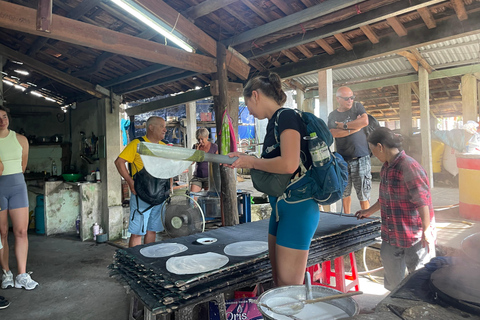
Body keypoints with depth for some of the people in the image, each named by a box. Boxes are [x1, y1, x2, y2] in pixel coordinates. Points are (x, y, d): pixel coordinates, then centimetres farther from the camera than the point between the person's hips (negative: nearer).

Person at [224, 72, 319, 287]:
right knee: (278, 279, 17)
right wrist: (244, 160, 11)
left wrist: (251, 162, -13)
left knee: (289, 285, 0)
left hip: (297, 207, -9)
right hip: (281, 205, 9)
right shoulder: (274, 122, 14)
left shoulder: (287, 116, -13)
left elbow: (289, 164, -27)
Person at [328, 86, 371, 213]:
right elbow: (333, 133, -8)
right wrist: (354, 128, -12)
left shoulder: (358, 107, 6)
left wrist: (344, 125, -7)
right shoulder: (332, 115, 9)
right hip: (342, 158, 2)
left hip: (360, 157, -2)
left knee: (363, 193, -1)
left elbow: (365, 121, -12)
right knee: (345, 192, 10)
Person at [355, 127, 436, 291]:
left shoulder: (409, 167, -21)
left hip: (414, 235, -9)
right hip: (391, 234, 9)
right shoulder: (386, 168, 7)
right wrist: (369, 211, 26)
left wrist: (426, 230, -23)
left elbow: (422, 201, -22)